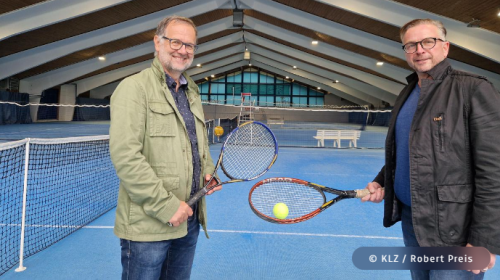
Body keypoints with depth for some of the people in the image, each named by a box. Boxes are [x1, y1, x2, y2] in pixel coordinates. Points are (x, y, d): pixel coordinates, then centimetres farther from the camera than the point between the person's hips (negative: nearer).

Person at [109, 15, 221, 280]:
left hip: (189, 220, 7)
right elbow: (125, 155, -20)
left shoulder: (192, 93, 13)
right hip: (148, 226, -7)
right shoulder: (134, 87, -11)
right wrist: (166, 206, -20)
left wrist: (208, 171, 3)